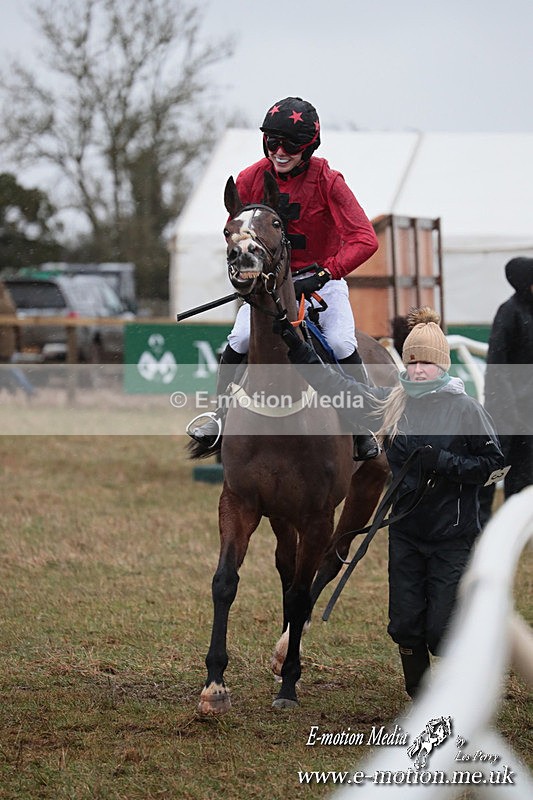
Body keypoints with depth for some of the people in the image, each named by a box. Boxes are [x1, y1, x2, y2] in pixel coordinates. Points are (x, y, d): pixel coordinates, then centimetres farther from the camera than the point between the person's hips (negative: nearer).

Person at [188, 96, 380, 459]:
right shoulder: (251, 179, -10)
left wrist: (323, 274, -36)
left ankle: (363, 429, -4)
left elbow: (365, 240, -27)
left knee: (342, 344, -22)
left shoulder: (328, 182, -19)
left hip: (322, 279, -2)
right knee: (239, 341, -17)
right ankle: (221, 416, 3)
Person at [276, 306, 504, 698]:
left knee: (442, 630, -5)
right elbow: (337, 386, 5)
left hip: (452, 537, -4)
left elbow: (493, 463, -4)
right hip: (405, 531, 4)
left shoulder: (465, 409, -7)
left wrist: (444, 462, -18)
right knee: (406, 626, 5)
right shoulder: (390, 403, 4)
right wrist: (297, 347, -1)